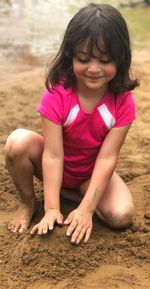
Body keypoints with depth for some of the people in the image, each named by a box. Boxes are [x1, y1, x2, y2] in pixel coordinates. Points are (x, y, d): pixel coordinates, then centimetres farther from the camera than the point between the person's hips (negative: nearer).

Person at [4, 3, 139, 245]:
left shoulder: (123, 103, -22)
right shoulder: (56, 95, -26)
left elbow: (107, 158, -24)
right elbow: (53, 155, -27)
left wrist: (86, 209, -30)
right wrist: (52, 209, -30)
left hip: (91, 173, 1)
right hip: (56, 167, -1)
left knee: (122, 215, -25)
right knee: (18, 142, -30)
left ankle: (74, 193, 3)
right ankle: (28, 202, -4)